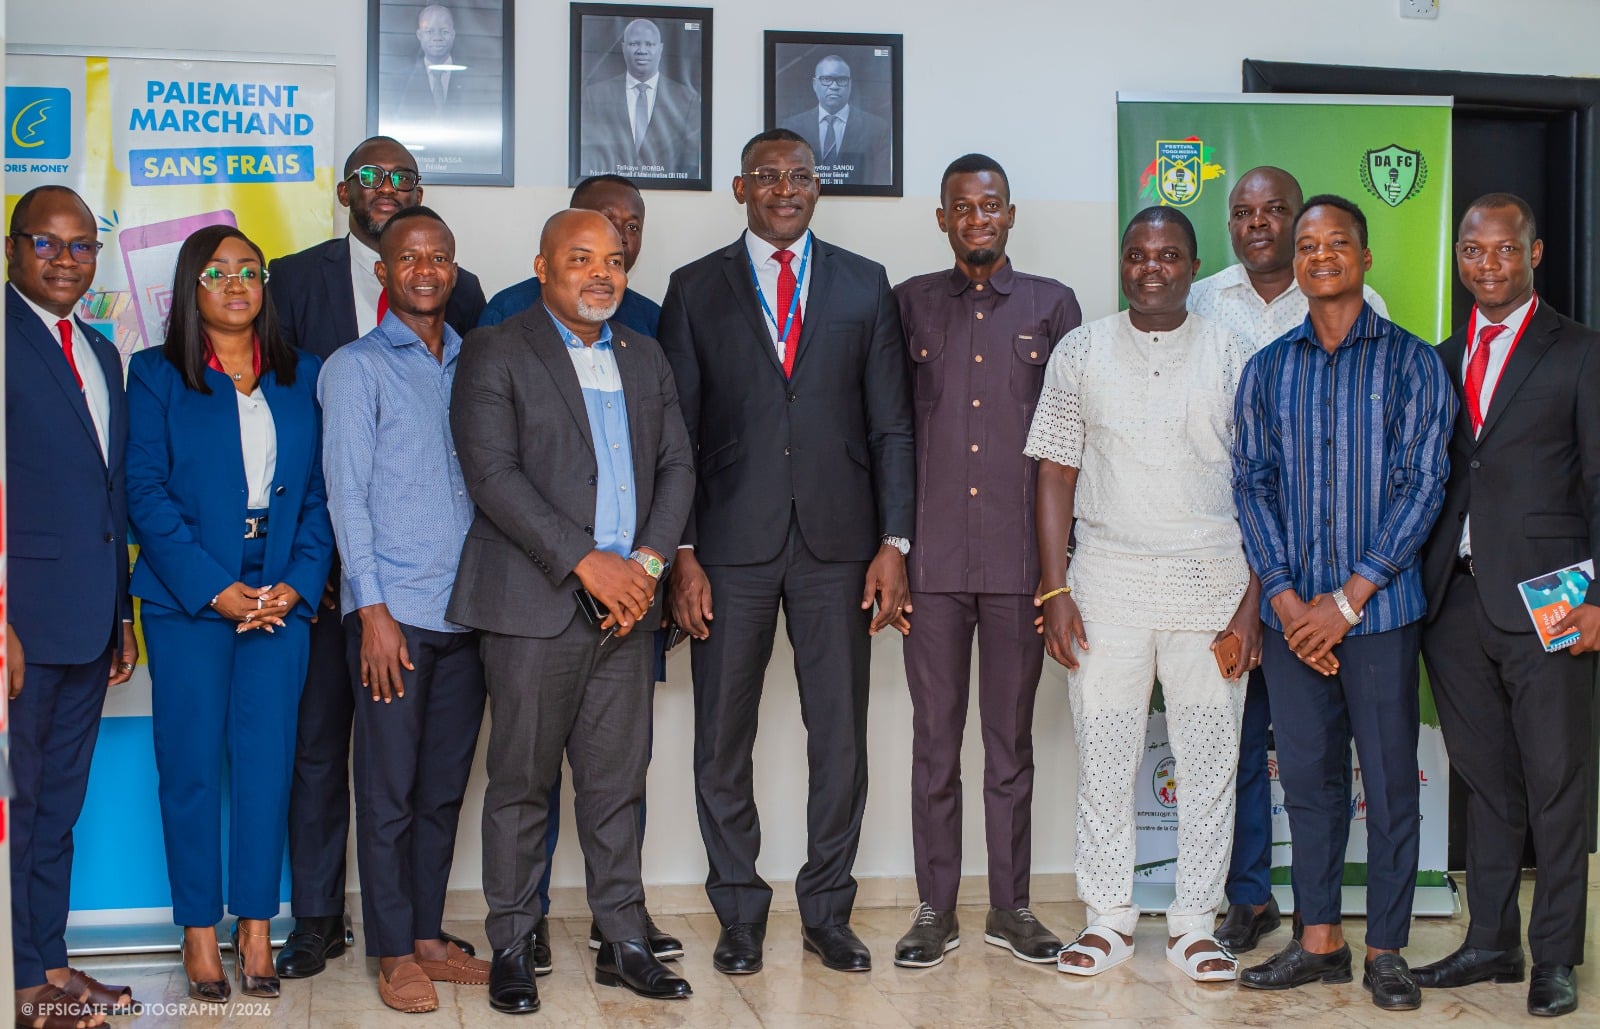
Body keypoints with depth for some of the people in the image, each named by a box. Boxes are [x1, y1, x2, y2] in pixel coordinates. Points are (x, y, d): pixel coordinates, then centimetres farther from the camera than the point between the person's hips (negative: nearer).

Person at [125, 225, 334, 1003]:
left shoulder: (303, 377, 12)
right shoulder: (156, 376, 4)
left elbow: (320, 492, 8)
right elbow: (147, 494, -4)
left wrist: (298, 582, -6)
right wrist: (212, 588, -12)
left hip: (282, 598, 2)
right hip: (187, 598, -2)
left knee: (268, 758, 2)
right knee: (191, 763, 2)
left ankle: (255, 926, 12)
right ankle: (199, 932, 11)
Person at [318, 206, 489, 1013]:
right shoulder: (356, 368, 0)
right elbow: (347, 494, -5)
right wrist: (373, 611, -12)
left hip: (466, 612, 5)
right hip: (393, 612, -4)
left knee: (444, 789, 10)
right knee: (389, 790, 0)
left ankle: (428, 938, 20)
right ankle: (393, 953, 10)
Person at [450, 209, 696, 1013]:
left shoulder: (645, 358, 16)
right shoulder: (495, 354, -2)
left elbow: (676, 465, 13)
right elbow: (493, 475, -11)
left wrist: (647, 561, -4)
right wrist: (587, 563, -16)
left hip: (626, 600, 5)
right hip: (535, 605, -5)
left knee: (618, 781, 9)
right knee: (522, 782, 2)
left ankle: (623, 941, 17)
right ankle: (513, 947, 13)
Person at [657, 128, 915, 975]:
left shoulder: (864, 285, 9)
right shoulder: (695, 289, 7)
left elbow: (891, 424, 7)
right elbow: (676, 430, 3)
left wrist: (894, 543, -2)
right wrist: (682, 554, -4)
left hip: (837, 543, 1)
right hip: (733, 546, 0)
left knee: (839, 737, 5)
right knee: (722, 742, 5)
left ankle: (827, 913, 18)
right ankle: (739, 914, 18)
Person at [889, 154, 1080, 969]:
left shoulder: (1051, 305, 7)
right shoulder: (909, 303, 8)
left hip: (1019, 556, 0)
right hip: (932, 557, 0)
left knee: (1011, 739, 7)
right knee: (934, 738, 5)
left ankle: (1010, 906, 18)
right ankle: (935, 908, 14)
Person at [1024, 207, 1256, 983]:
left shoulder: (1232, 358, 4)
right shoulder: (1081, 352, 6)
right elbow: (1056, 476, 5)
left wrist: (1253, 600, -5)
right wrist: (1054, 590, -3)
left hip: (1209, 580, 0)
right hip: (1107, 576, 0)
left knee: (1210, 759, 4)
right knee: (1103, 757, 3)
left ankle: (1195, 924, 15)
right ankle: (1107, 919, 16)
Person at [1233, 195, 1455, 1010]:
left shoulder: (1411, 362, 0)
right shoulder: (1267, 370, 9)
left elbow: (1422, 485, -6)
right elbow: (1252, 484, 6)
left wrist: (1348, 599, -11)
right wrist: (1285, 599, -7)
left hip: (1379, 607, -3)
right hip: (1291, 613, 3)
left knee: (1389, 781, 3)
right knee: (1307, 776, 9)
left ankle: (1386, 951, 14)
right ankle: (1319, 942, 20)